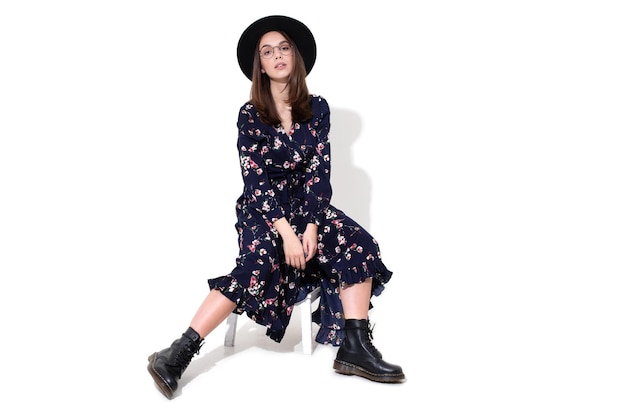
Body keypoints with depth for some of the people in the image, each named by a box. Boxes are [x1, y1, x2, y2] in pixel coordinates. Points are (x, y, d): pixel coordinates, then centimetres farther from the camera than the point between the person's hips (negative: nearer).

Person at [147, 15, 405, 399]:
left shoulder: (317, 108, 2)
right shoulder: (250, 114, -4)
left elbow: (319, 172, -4)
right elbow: (255, 180, -11)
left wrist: (311, 226, -17)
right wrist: (286, 231, -23)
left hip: (307, 205, 3)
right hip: (262, 208, -3)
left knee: (360, 244, -23)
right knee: (261, 262, -33)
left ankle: (355, 348, -22)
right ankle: (180, 352, -36)